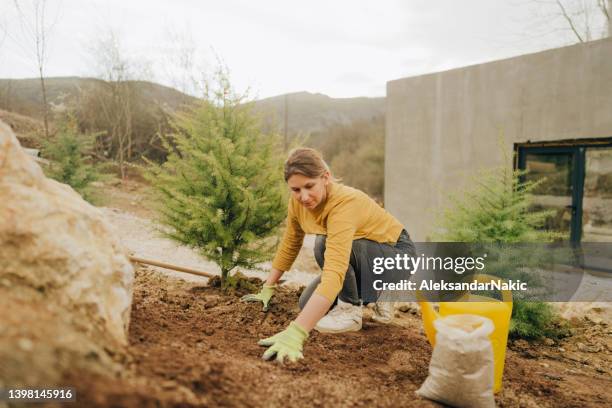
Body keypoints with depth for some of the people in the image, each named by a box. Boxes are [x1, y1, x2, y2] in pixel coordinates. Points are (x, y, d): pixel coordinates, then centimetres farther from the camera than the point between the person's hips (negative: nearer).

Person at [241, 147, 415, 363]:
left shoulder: (345, 203, -38)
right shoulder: (298, 201, -16)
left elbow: (334, 274, -49)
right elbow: (289, 246, 2)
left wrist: (295, 333, -56)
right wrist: (267, 289, 3)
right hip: (358, 256, 7)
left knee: (326, 245, -33)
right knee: (308, 304, -5)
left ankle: (351, 310, -11)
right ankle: (364, 294, 19)